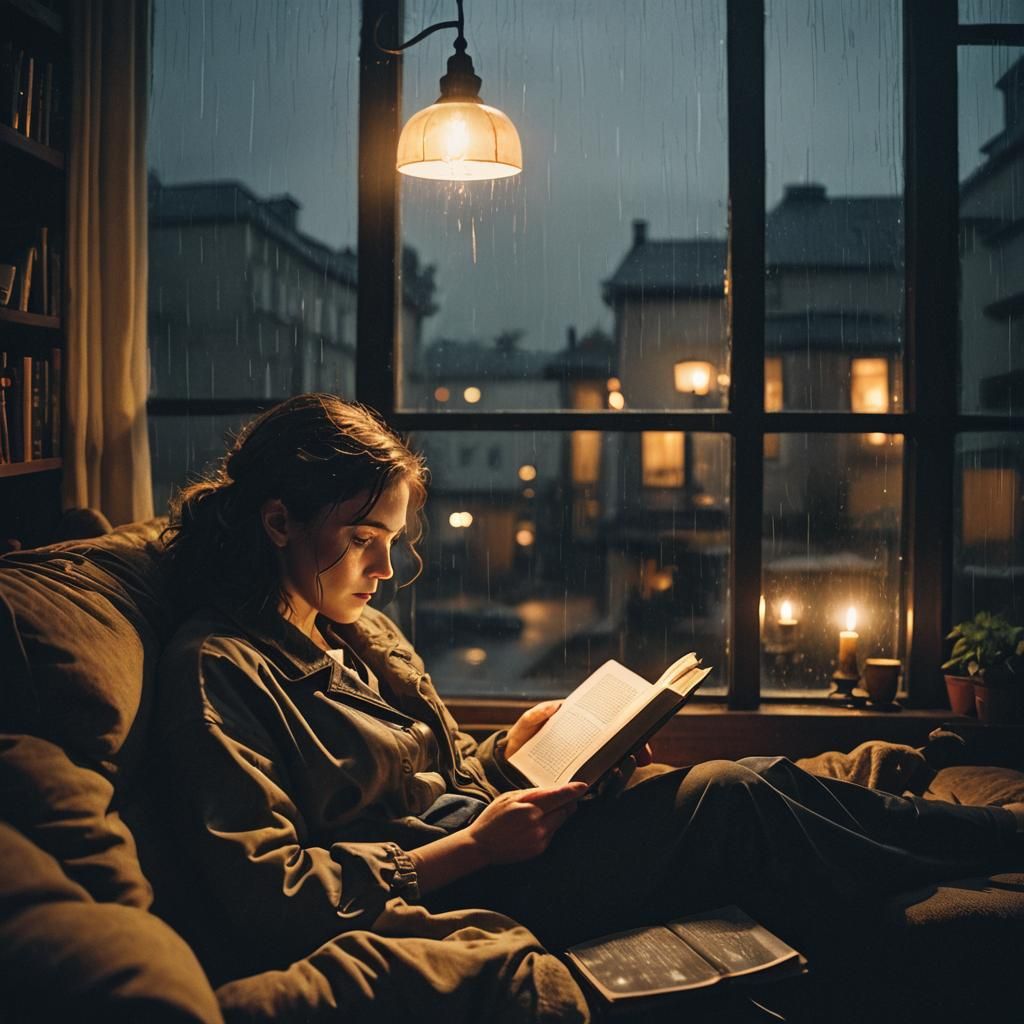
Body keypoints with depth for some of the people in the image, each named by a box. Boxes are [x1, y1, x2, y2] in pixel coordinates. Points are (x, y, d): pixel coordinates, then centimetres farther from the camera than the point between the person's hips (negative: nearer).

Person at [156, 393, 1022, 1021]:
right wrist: (473, 847, -21)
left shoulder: (360, 632, 14)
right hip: (434, 897, -8)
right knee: (741, 799, -16)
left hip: (475, 850, 8)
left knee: (752, 785, -8)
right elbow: (268, 896, -20)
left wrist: (514, 745, 1)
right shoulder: (216, 667, -13)